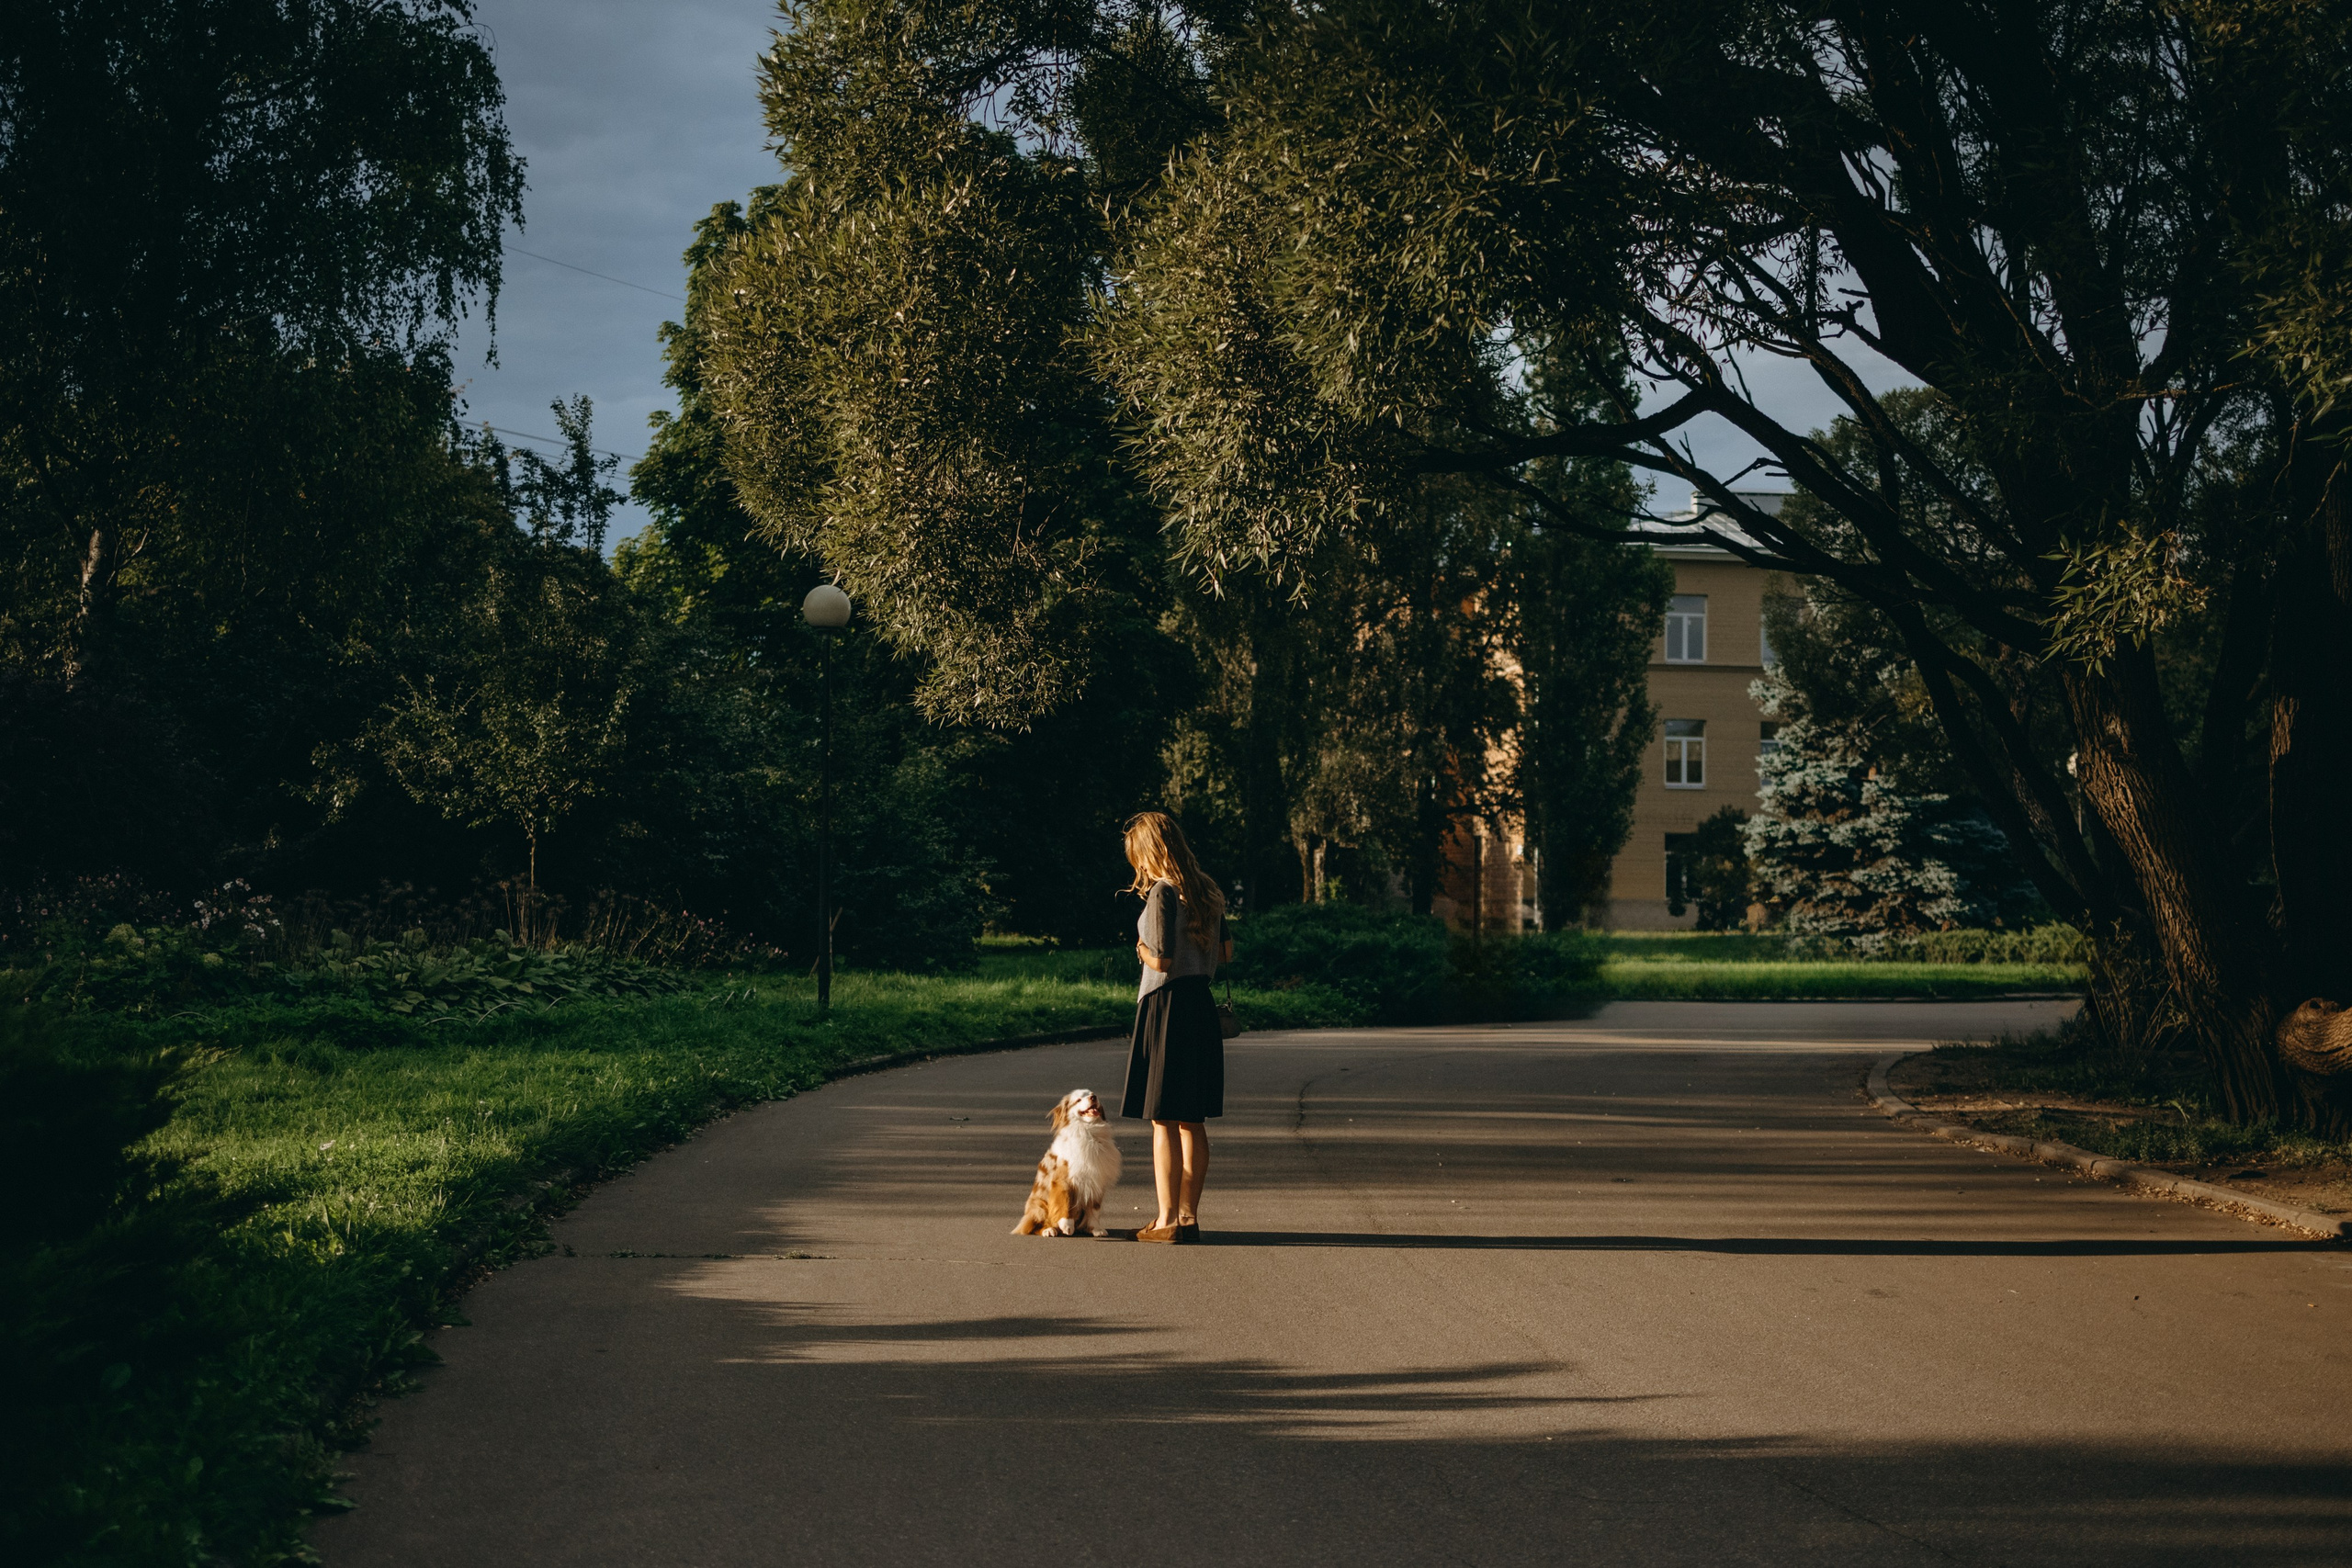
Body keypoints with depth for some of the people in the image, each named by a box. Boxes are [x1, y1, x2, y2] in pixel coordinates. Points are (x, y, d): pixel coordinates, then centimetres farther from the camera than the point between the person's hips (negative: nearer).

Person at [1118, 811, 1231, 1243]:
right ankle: (1188, 1216, 16)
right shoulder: (1205, 891, 10)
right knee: (1192, 1121, 11)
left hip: (1166, 1005, -8)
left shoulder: (1162, 892, -14)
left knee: (1163, 1119, -3)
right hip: (1201, 1002, 8)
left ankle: (1168, 1220, -1)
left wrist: (1141, 948, 1)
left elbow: (1161, 960, -19)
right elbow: (1225, 950, 17)